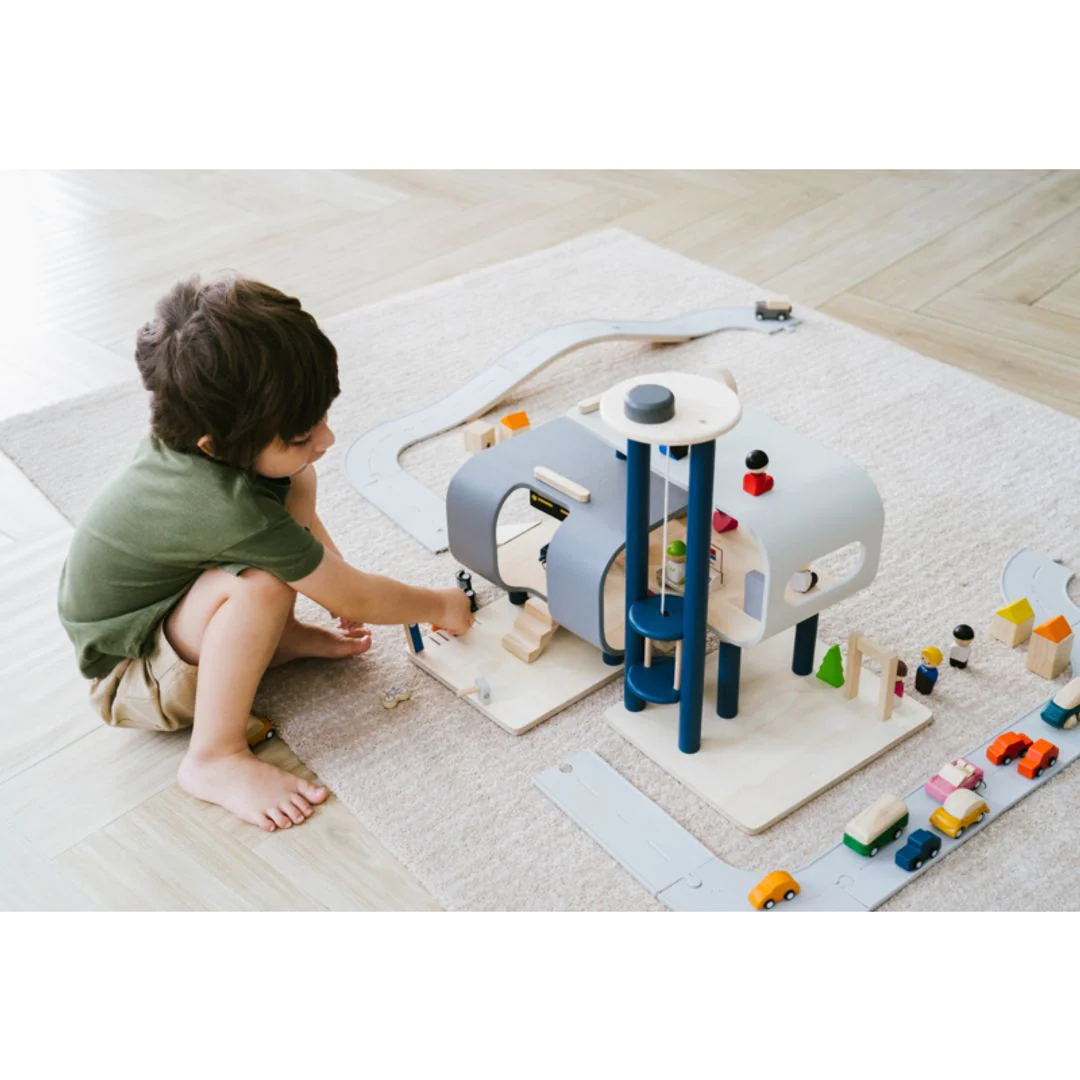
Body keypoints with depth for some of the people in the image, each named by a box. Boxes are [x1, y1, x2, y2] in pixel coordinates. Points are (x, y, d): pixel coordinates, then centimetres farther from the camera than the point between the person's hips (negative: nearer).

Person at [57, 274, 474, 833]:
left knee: (296, 484, -4)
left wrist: (341, 587, -1)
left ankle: (278, 637, 5)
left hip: (162, 603, 8)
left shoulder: (202, 433, -17)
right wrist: (442, 606, -10)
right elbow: (354, 600, -25)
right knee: (264, 582, -37)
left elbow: (300, 519, 5)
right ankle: (215, 759, -21)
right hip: (130, 678, -8)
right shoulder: (231, 511, -39)